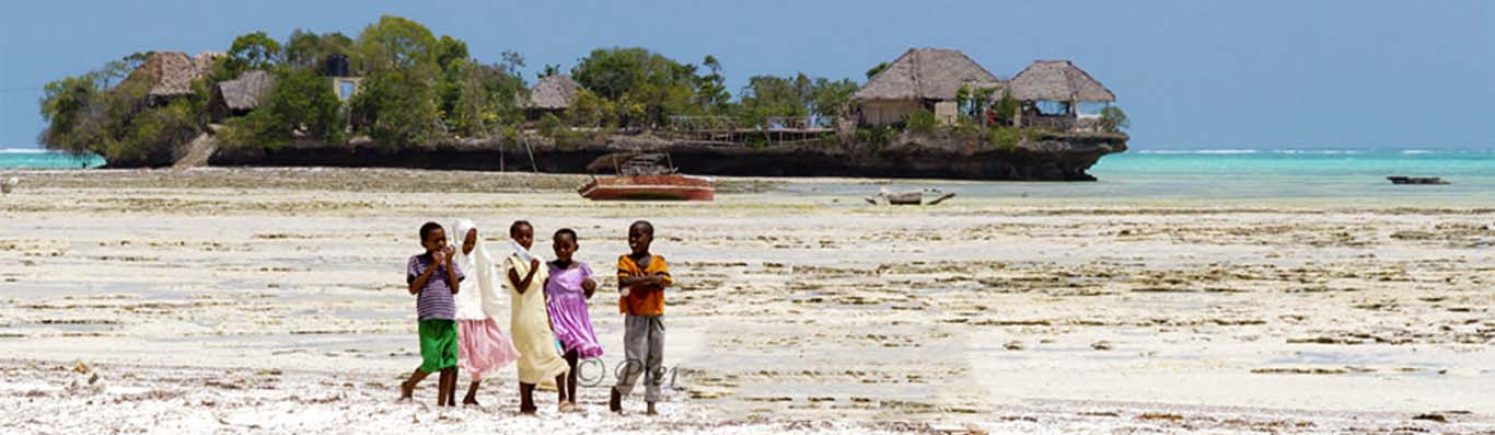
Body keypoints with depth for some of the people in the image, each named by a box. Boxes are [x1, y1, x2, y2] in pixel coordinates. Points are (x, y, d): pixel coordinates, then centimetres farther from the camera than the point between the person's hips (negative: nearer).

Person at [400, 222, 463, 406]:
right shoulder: (417, 262, 4)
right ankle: (408, 386, 17)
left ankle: (442, 403, 7)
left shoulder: (449, 262, 13)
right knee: (431, 362, -9)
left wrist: (448, 264, -3)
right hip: (428, 318, -4)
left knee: (449, 364, 0)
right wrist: (432, 267, -8)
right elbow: (413, 288, -5)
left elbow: (455, 289, 4)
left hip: (449, 318, 4)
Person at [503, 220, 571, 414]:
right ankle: (526, 403, 5)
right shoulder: (512, 262, -6)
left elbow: (543, 293, 14)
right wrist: (532, 271, -32)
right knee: (527, 360, -2)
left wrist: (549, 318, 12)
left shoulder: (538, 262, 11)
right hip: (523, 317, -5)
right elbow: (520, 288, -18)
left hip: (540, 317, 5)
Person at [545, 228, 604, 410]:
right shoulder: (549, 269, -3)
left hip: (575, 317, 3)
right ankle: (562, 397, -12)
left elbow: (587, 295, 11)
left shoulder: (580, 269, 5)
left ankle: (572, 399, 13)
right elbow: (544, 295, -4)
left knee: (573, 359, 8)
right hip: (557, 318, -3)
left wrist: (591, 288, -11)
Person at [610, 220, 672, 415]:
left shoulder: (658, 261, 7)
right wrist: (650, 278, -18)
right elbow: (624, 283, -16)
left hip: (656, 316, 3)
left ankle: (651, 403, 13)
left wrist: (638, 281, -15)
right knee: (636, 362, -8)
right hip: (635, 317, -3)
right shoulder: (626, 261, 0)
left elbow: (664, 281, -9)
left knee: (656, 362, 5)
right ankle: (618, 392, 14)